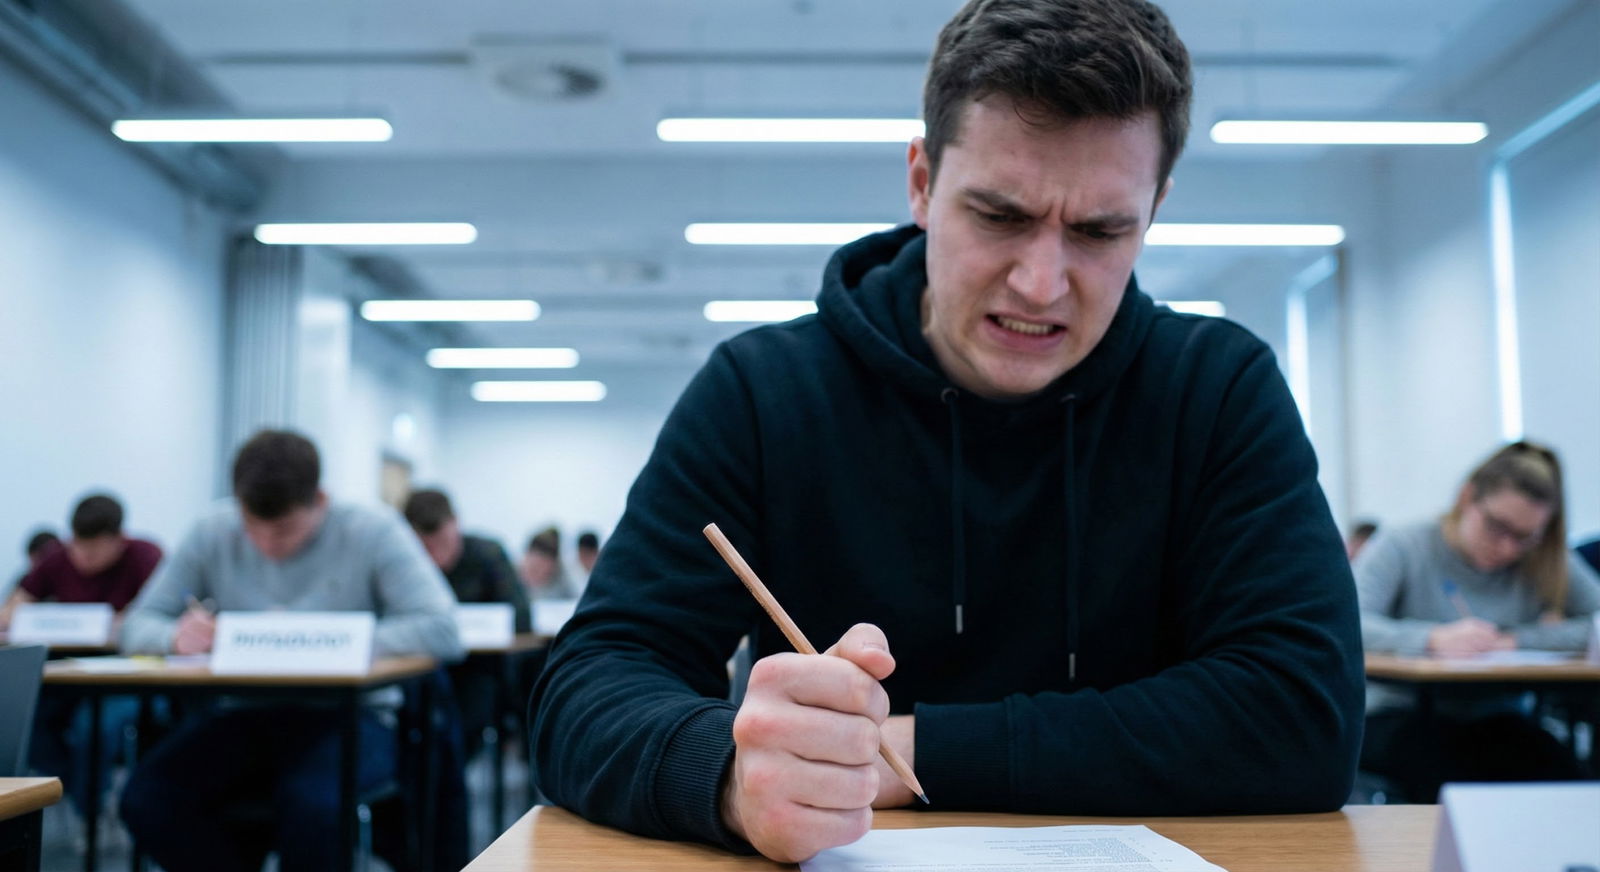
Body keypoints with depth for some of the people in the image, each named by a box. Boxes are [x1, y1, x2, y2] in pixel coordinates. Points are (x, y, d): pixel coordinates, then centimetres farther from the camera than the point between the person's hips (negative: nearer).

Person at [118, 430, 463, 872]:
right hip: (244, 716, 4)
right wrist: (176, 636, -19)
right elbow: (137, 624, 6)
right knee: (145, 799, -22)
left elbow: (443, 632, -20)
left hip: (348, 718, -4)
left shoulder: (373, 532, -8)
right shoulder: (213, 534, 3)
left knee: (310, 802, -36)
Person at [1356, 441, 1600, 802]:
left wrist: (1516, 640, -15)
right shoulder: (1403, 549, -5)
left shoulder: (1549, 565, 9)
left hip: (1494, 720, 4)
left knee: (1556, 770, -28)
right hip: (1396, 715, -3)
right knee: (1443, 773, -36)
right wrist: (1434, 639, -34)